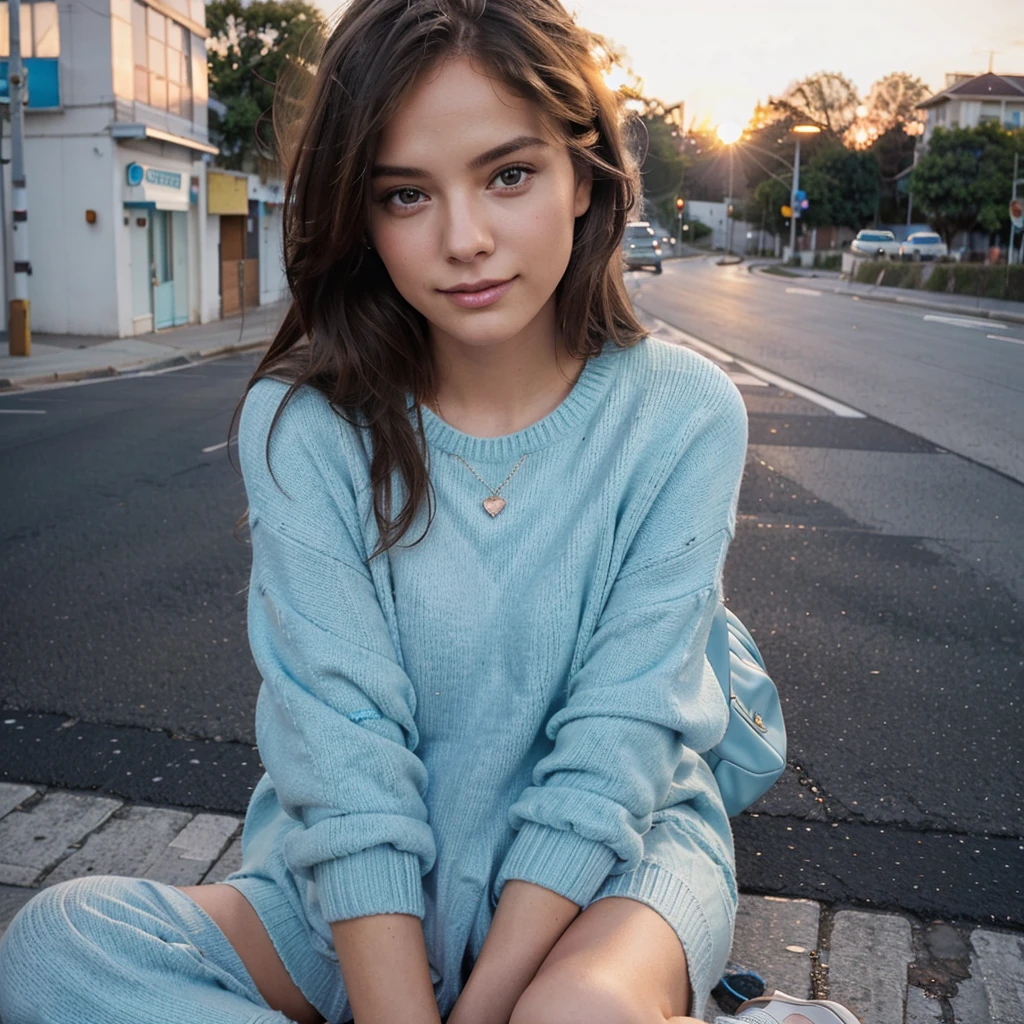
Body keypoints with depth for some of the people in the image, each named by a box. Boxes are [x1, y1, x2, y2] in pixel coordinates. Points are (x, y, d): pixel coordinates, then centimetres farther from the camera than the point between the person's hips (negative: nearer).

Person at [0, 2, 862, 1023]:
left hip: (612, 851, -3)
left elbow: (612, 748, -14)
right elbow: (343, 743, -15)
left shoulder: (682, 415, -10)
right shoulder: (299, 424, -9)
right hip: (365, 880, 4)